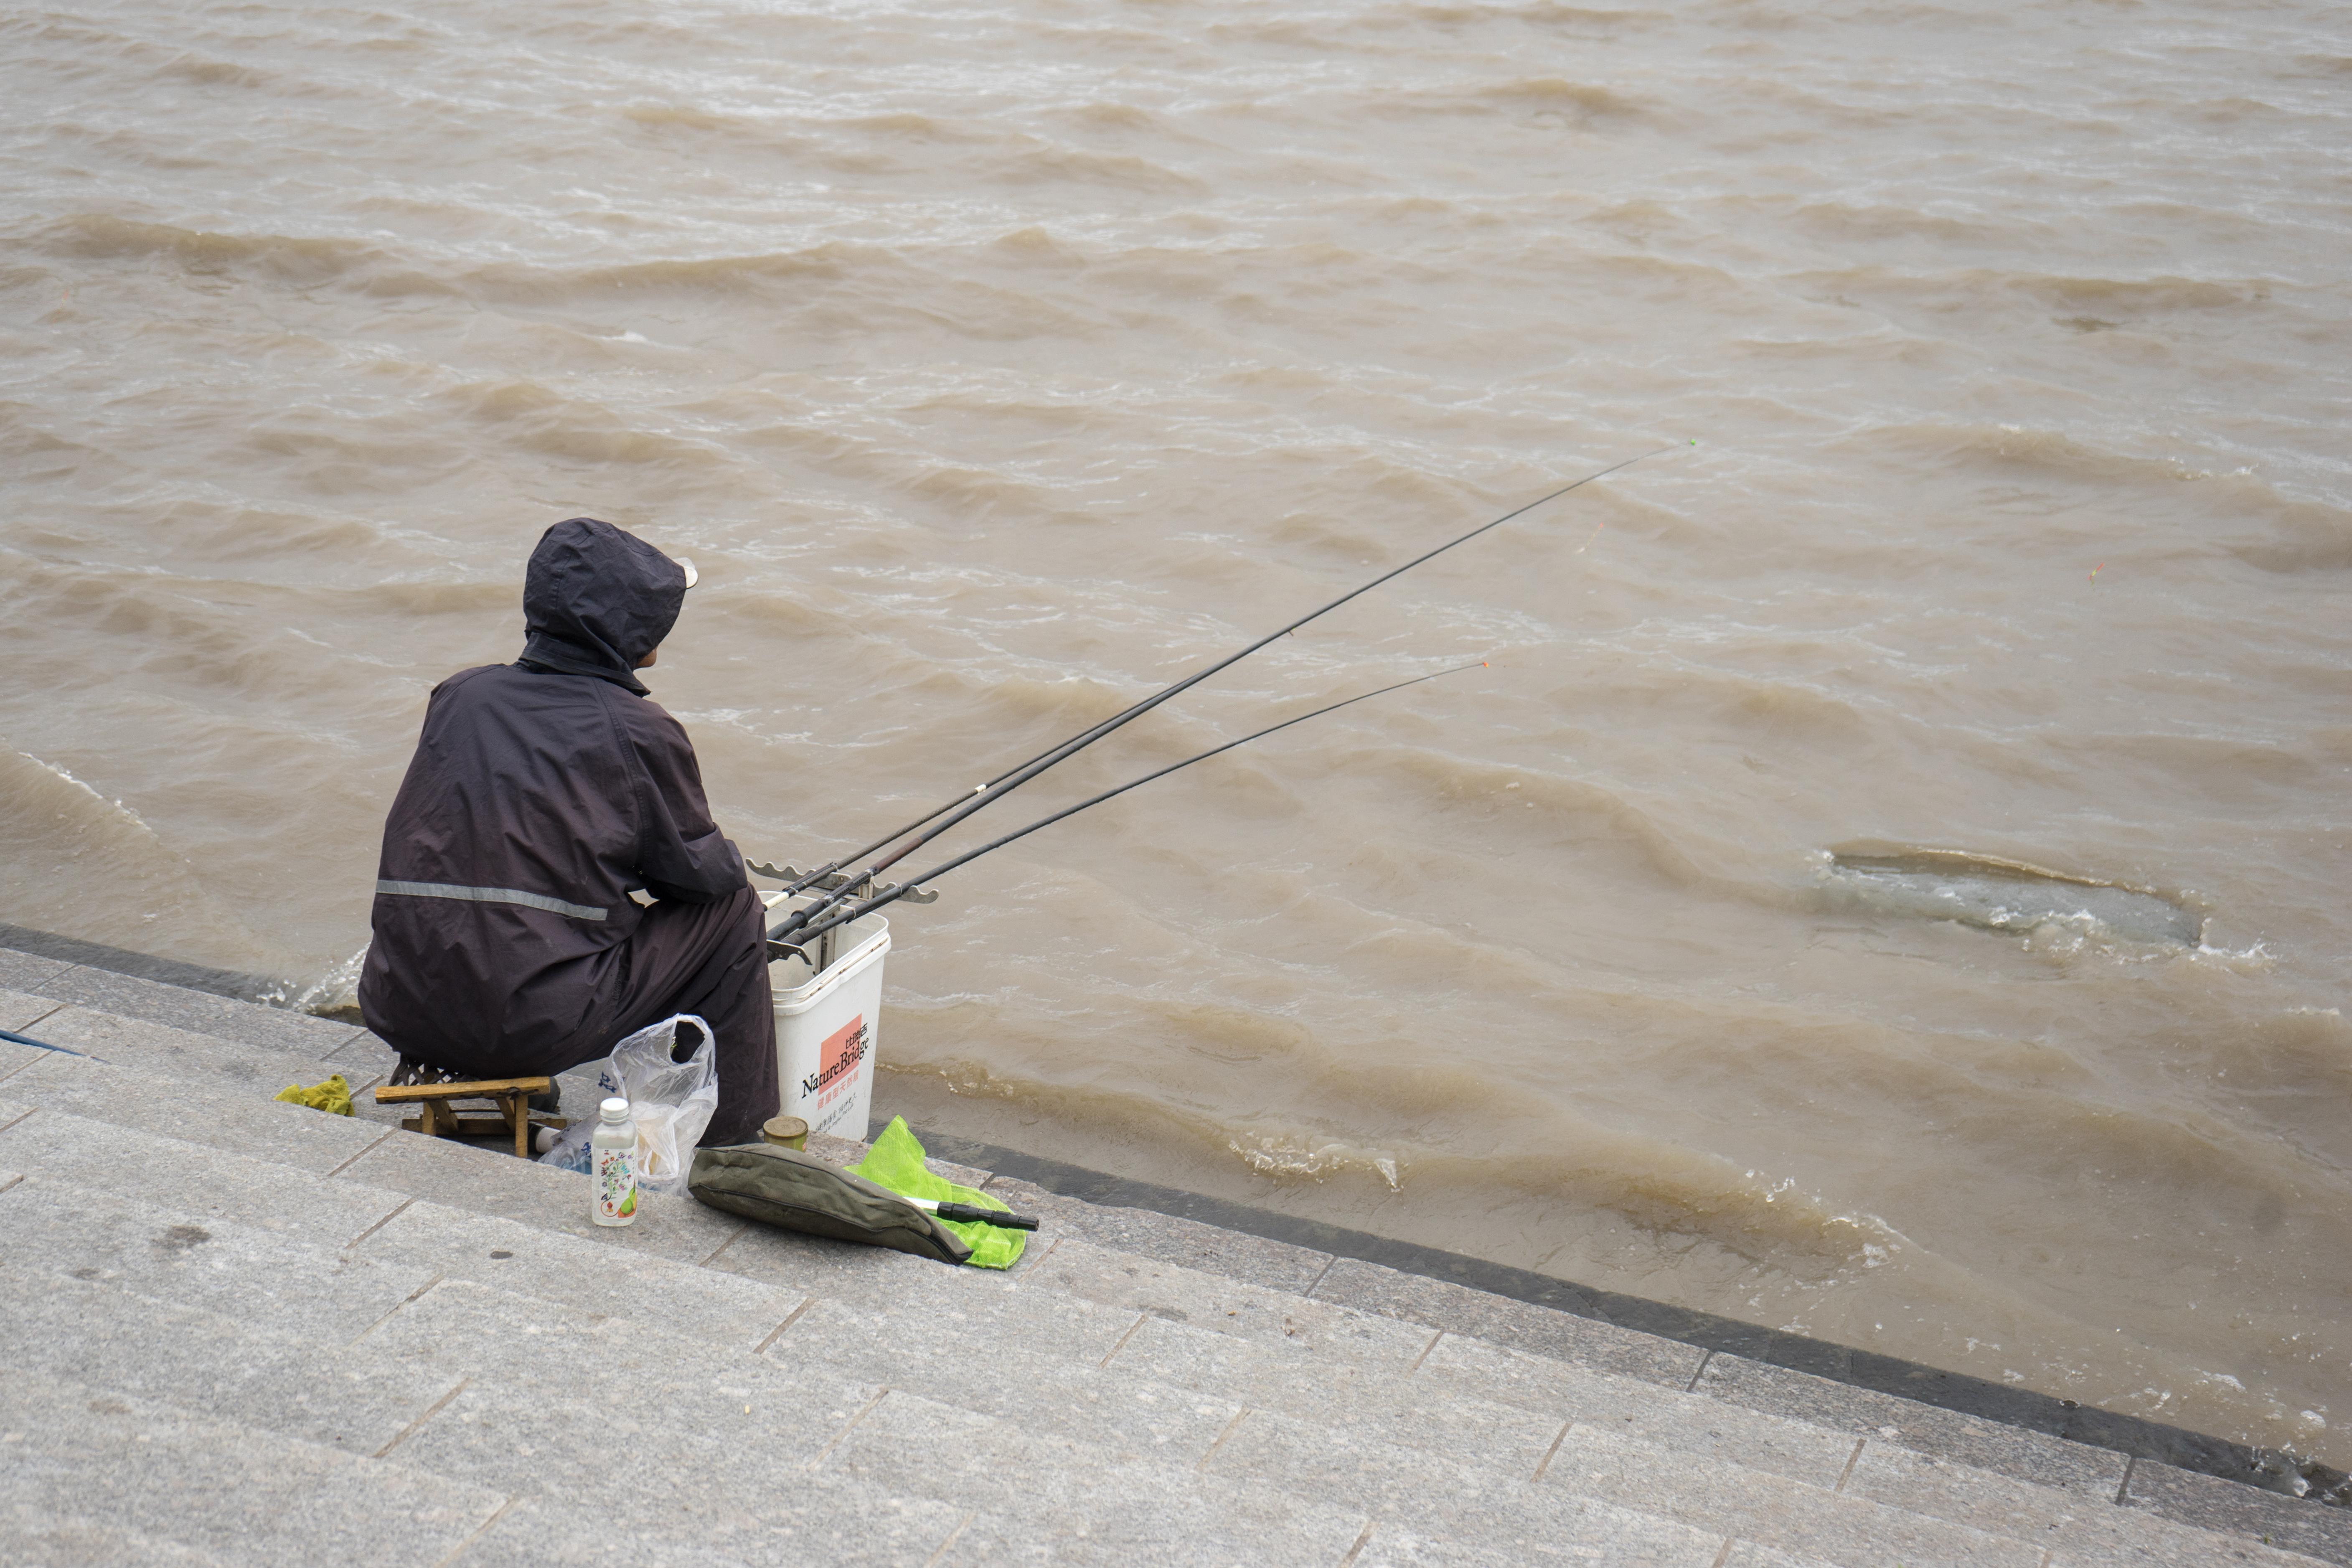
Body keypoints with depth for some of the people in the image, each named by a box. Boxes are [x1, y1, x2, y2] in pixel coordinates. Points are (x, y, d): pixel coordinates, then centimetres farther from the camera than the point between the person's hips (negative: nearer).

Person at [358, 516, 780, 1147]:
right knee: (731, 909, 12)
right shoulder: (640, 732, -6)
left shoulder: (460, 696, 8)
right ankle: (731, 1147, 20)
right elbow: (705, 873, 3)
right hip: (536, 1026, -6)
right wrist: (725, 867, 27)